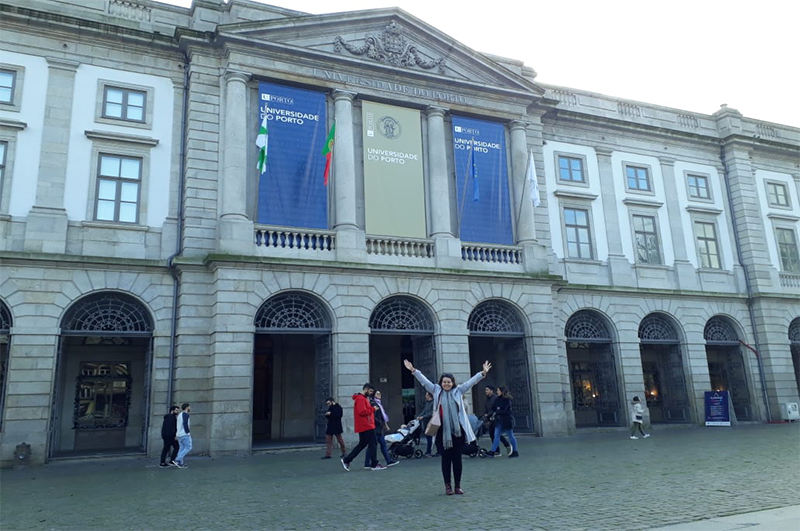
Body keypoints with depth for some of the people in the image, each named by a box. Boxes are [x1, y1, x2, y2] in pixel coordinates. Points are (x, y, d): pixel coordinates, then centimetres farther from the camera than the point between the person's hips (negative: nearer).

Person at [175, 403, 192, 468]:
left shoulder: (180, 414, 20)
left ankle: (181, 463, 1)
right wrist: (188, 432, -13)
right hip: (185, 434, -9)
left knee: (182, 448, 8)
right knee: (188, 448, -6)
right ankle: (177, 460, -14)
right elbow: (185, 424, -19)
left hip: (179, 434, 9)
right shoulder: (185, 414, -9)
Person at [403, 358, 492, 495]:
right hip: (443, 430, -1)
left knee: (457, 458, 7)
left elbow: (472, 381, 3)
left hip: (457, 430, 1)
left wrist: (483, 373, -5)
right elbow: (424, 381, 3)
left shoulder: (458, 391, 6)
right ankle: (447, 485, 15)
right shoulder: (436, 391, 6)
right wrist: (413, 370, -4)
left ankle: (458, 485, 16)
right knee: (446, 458, 5)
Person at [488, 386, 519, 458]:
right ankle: (492, 452, 2)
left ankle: (515, 452, 14)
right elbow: (494, 409, 10)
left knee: (510, 436, 3)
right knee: (496, 435, 3)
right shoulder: (497, 399, 9)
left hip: (507, 420, -7)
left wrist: (496, 412, -6)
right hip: (500, 420, 7)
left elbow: (504, 411, -15)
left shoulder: (507, 400, -12)